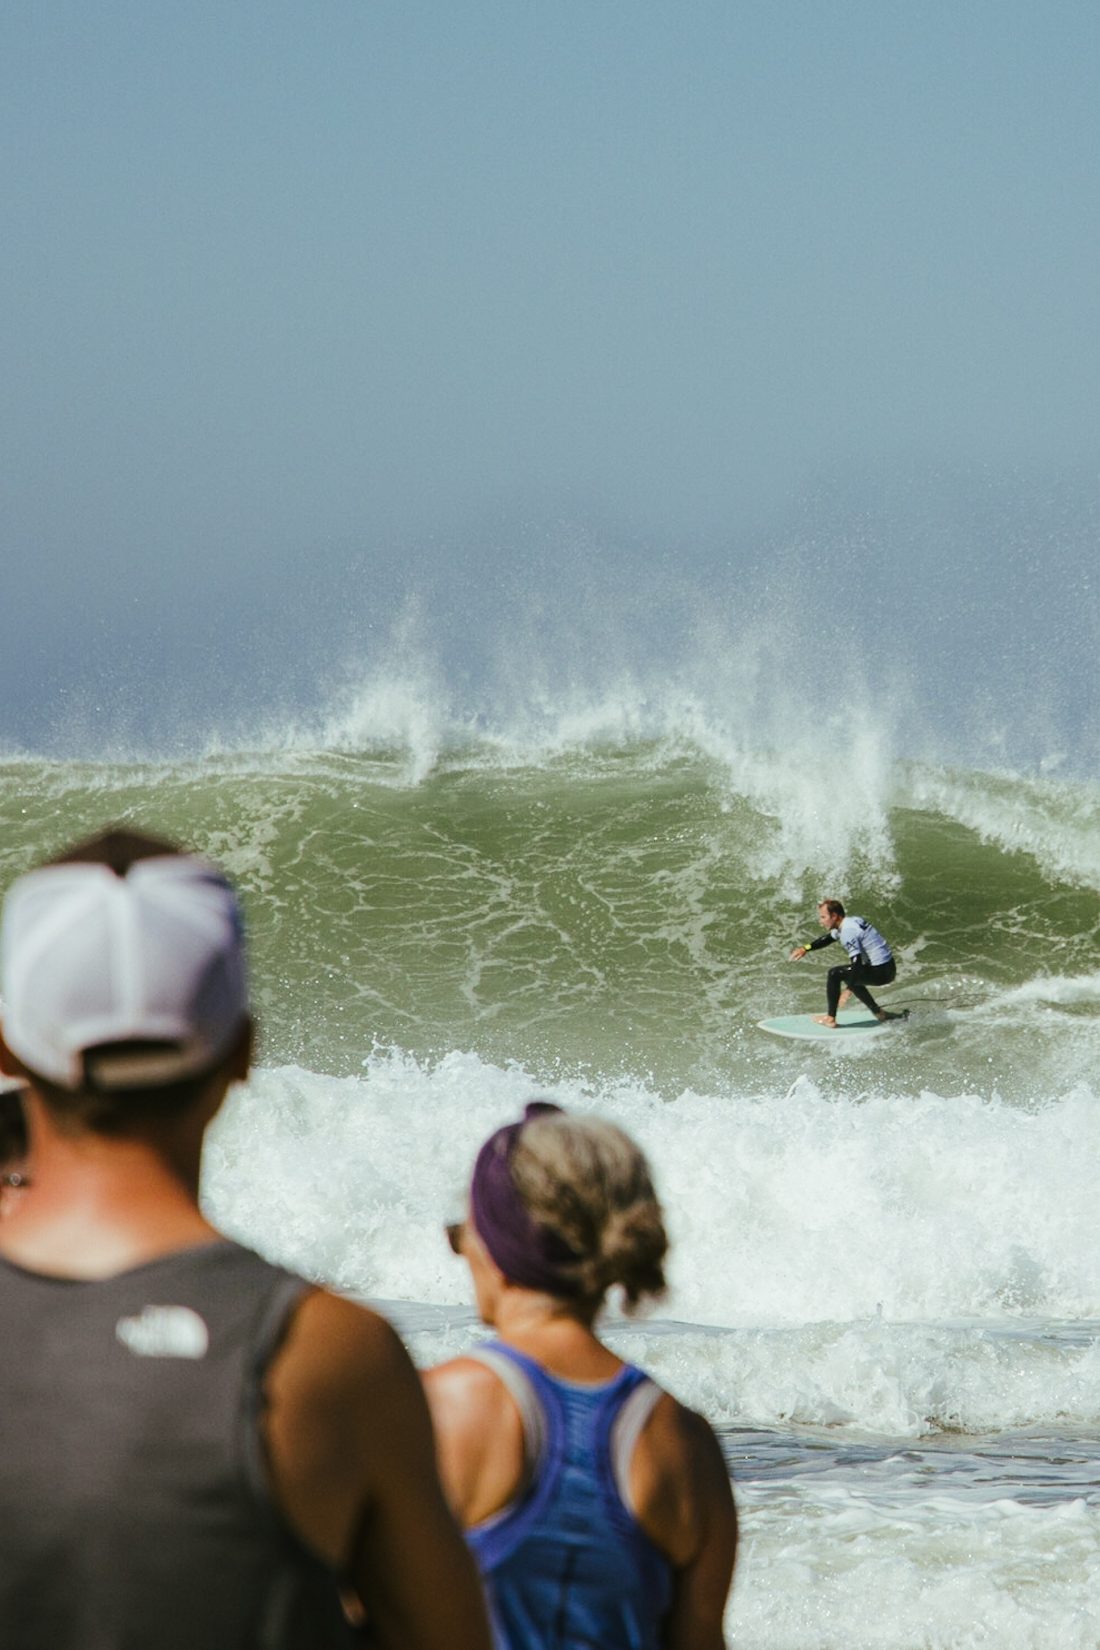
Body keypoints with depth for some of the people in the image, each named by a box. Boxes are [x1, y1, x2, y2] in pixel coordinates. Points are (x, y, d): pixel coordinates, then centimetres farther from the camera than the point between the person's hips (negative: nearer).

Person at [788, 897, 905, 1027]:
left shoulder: (848, 931, -20)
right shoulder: (850, 923, 10)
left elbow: (857, 962, -26)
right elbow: (827, 938, 26)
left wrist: (848, 990, -24)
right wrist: (806, 948, 17)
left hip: (881, 972, -10)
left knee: (834, 974, -9)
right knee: (850, 976, 31)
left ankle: (830, 1018, -3)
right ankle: (877, 1012, 29)